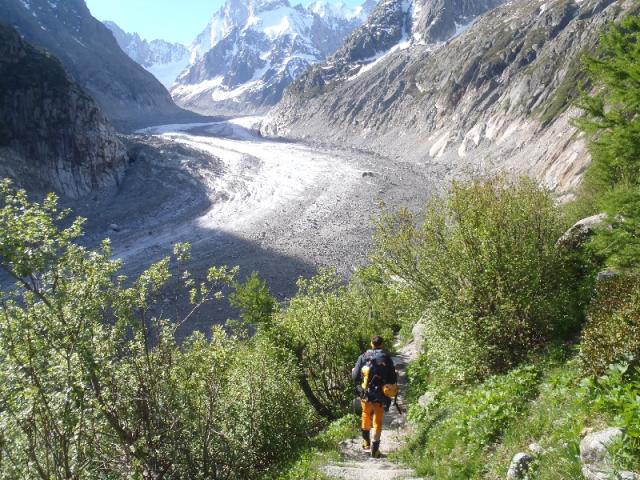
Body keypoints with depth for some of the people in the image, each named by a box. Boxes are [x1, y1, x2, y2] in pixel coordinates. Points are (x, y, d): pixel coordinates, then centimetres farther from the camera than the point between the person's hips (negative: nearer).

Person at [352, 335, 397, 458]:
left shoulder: (363, 357, -6)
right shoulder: (387, 359, -7)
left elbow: (354, 376, -6)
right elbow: (392, 379, -6)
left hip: (365, 394, 1)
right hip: (380, 396, -1)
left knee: (366, 414, 27)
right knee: (377, 421, 13)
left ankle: (366, 442, 36)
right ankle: (374, 449, 12)